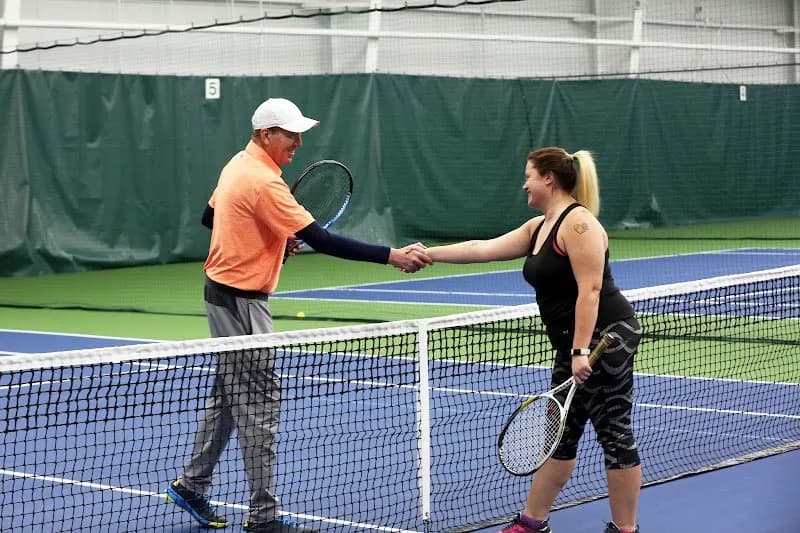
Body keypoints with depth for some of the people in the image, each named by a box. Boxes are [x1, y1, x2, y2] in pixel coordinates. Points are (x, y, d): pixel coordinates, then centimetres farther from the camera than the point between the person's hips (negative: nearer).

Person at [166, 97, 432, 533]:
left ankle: (191, 485, 31)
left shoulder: (238, 165, 7)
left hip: (222, 290, 10)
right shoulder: (264, 182, -23)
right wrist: (391, 256, -29)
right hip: (241, 301, -10)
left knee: (226, 395, 20)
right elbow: (321, 240, -28)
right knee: (259, 404, -4)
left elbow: (210, 216, 21)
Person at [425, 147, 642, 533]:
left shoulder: (578, 223, -15)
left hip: (606, 339, -10)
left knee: (614, 433, -3)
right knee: (560, 434, 15)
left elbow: (590, 290, -21)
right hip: (576, 346, 10)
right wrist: (431, 254, 14)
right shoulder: (538, 227, 15)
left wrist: (580, 350, -24)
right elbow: (483, 249, 17)